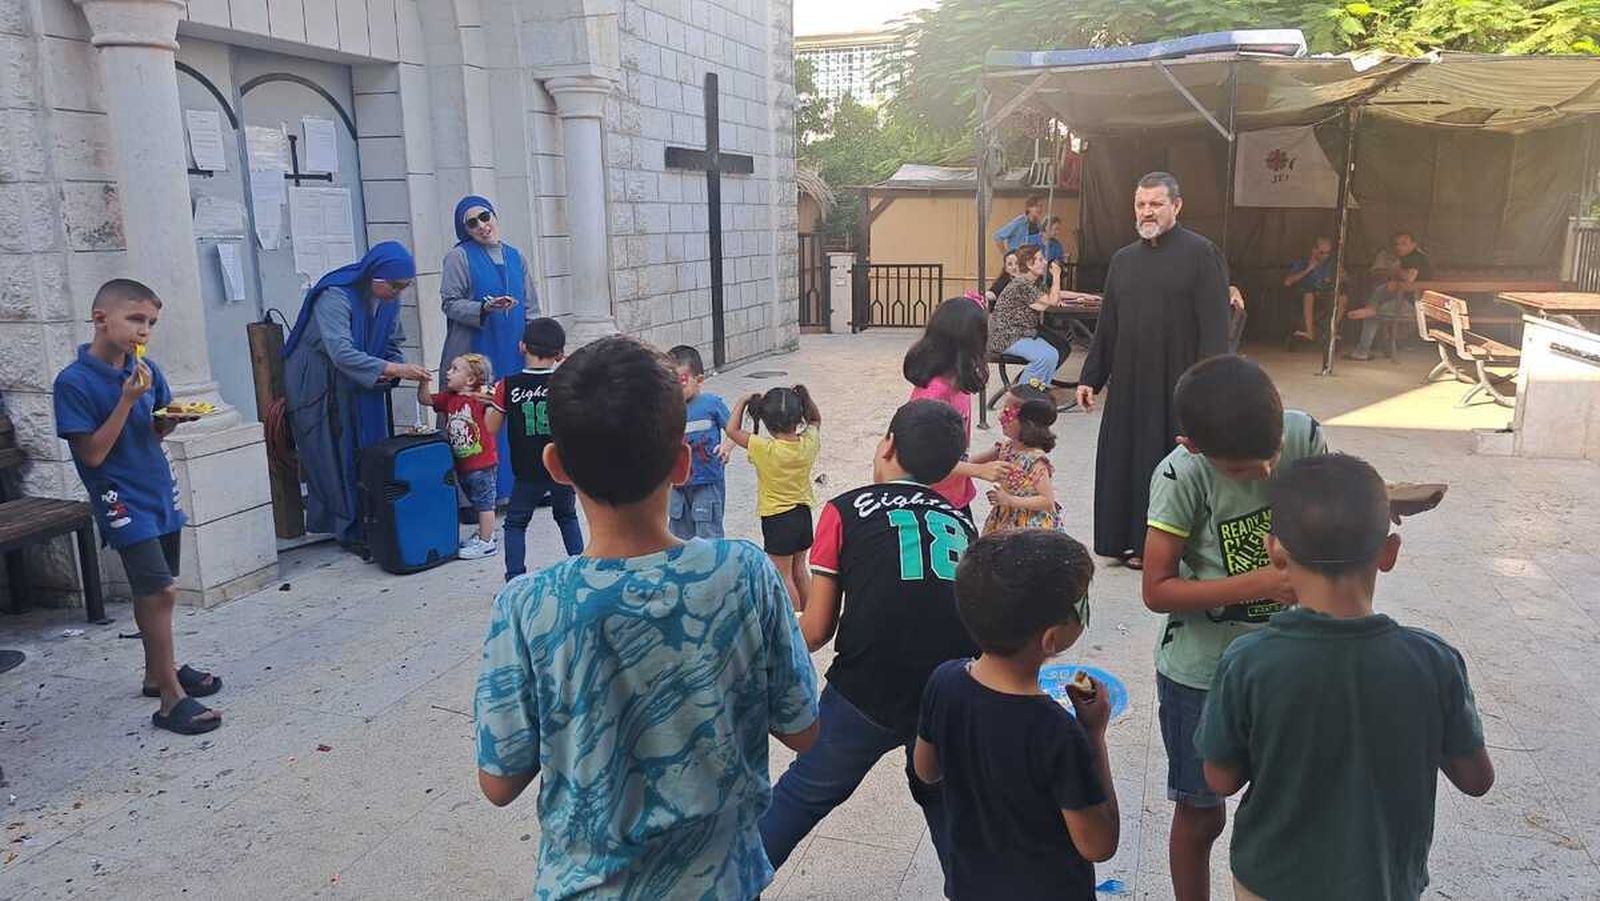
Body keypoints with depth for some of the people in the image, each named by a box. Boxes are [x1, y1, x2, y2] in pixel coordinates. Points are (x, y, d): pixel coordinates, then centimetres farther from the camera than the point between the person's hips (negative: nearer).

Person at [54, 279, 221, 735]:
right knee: (161, 591, -12)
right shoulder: (74, 382, -14)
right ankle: (172, 699, -4)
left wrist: (170, 419, -7)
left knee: (152, 590, 19)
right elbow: (92, 453, -17)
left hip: (160, 491, 7)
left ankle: (158, 671, 34)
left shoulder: (145, 368, 2)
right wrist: (127, 399, -22)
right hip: (122, 501, -7)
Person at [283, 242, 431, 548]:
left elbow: (393, 345, 4)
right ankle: (350, 529, 7)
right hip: (318, 384, -7)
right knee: (336, 459, -2)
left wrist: (403, 369, -18)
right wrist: (394, 369, -43)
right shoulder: (335, 297, -27)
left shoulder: (389, 300, -3)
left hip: (361, 386, 7)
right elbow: (342, 353, -36)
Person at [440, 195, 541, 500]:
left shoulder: (514, 257, 14)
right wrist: (484, 308, -21)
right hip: (475, 354, -5)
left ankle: (513, 482, 16)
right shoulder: (459, 257, 0)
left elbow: (531, 306, 17)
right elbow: (450, 303, -5)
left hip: (512, 353, 5)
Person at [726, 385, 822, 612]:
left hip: (776, 518, -6)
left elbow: (732, 430, -15)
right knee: (799, 568, 21)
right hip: (803, 513, 6)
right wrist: (802, 397, 0)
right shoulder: (809, 443, -12)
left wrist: (742, 402, -5)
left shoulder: (766, 450, -24)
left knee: (783, 575, 7)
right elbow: (816, 419, 11)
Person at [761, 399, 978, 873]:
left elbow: (815, 632, 3)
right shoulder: (961, 521, 15)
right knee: (943, 798, 30)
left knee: (802, 794, 19)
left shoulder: (847, 510, 4)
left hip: (868, 692, -3)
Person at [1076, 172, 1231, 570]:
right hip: (1129, 381, 5)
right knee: (1125, 459, 8)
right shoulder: (1123, 259, 13)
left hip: (1178, 384, -5)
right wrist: (1090, 378, 13)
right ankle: (1135, 541, 21)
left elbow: (1215, 324, -10)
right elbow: (1106, 326, 16)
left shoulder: (1201, 254, -4)